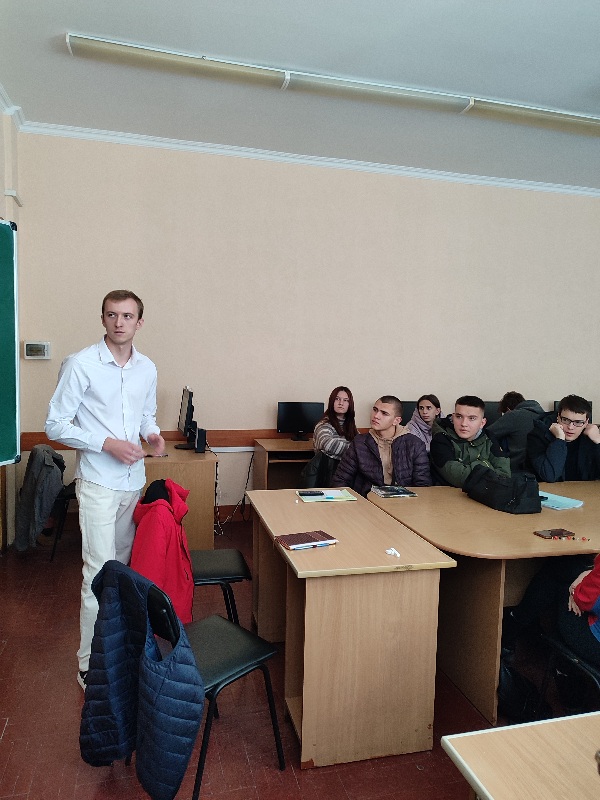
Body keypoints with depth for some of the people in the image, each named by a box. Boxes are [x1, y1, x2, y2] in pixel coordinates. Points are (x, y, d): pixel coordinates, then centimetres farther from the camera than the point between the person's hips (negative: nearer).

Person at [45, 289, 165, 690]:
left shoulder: (147, 368, 5)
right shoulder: (81, 365, -12)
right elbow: (56, 425, -10)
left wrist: (153, 432, -5)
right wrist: (108, 444, -20)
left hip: (135, 480, 6)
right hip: (98, 482, -5)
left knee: (125, 563, 17)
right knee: (101, 570, -2)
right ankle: (91, 662, 13)